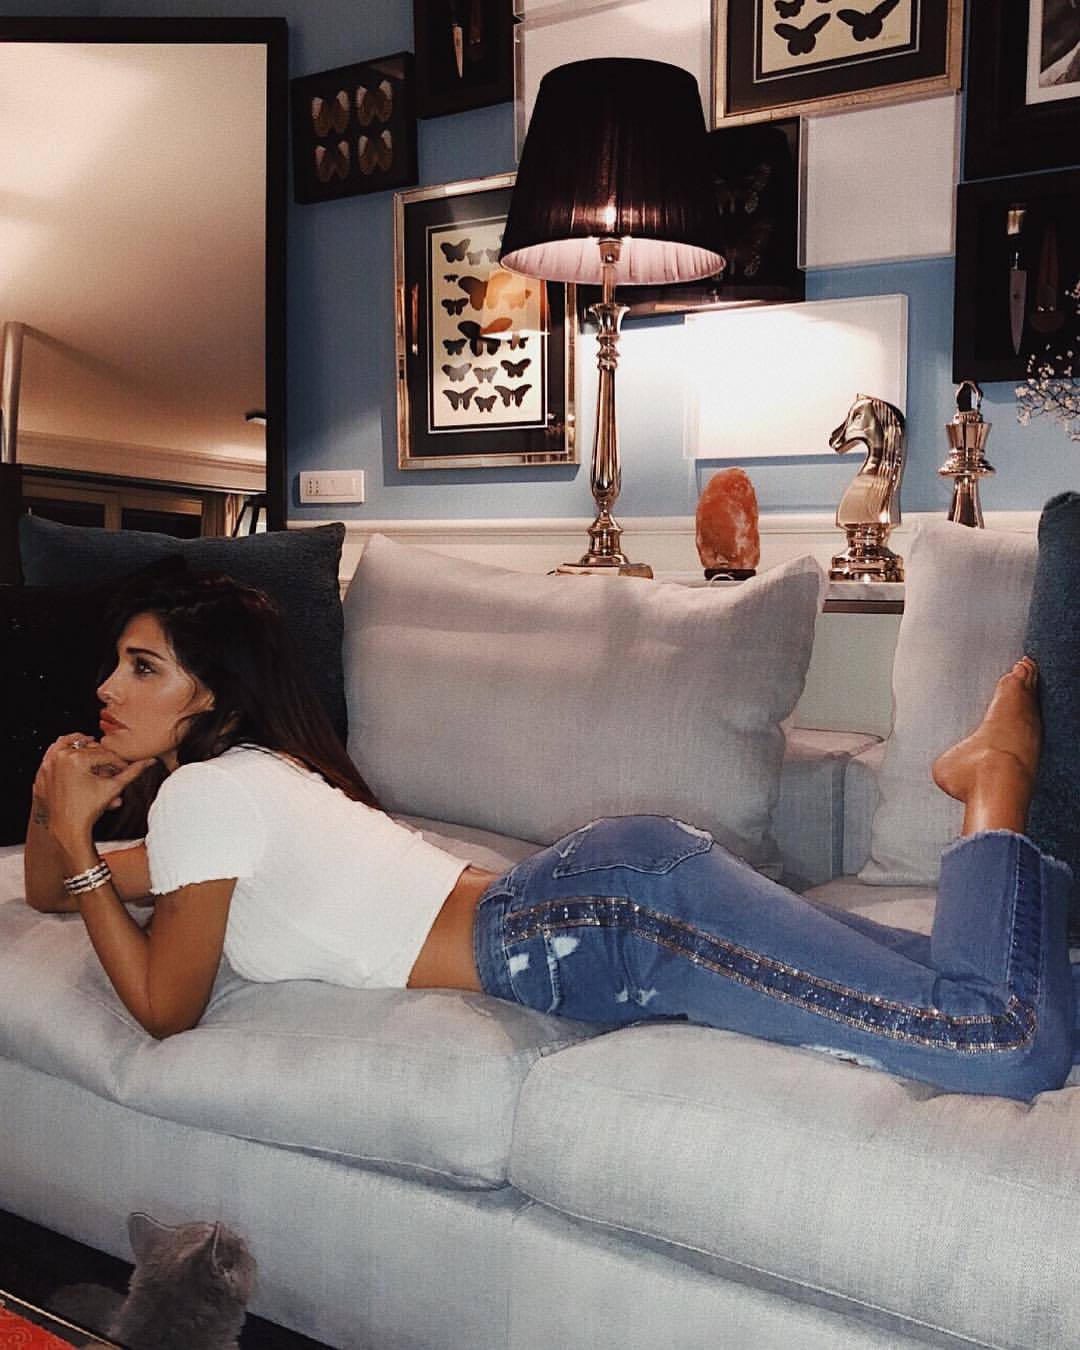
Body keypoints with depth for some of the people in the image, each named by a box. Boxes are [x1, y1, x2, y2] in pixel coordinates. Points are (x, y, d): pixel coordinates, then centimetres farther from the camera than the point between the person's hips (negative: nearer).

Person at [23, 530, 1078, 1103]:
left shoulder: (204, 790, -6)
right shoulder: (248, 773, 21)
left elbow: (167, 1009, 0)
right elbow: (49, 893, 33)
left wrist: (77, 838, 1)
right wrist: (57, 815, 12)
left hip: (613, 910, -8)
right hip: (597, 905, 8)